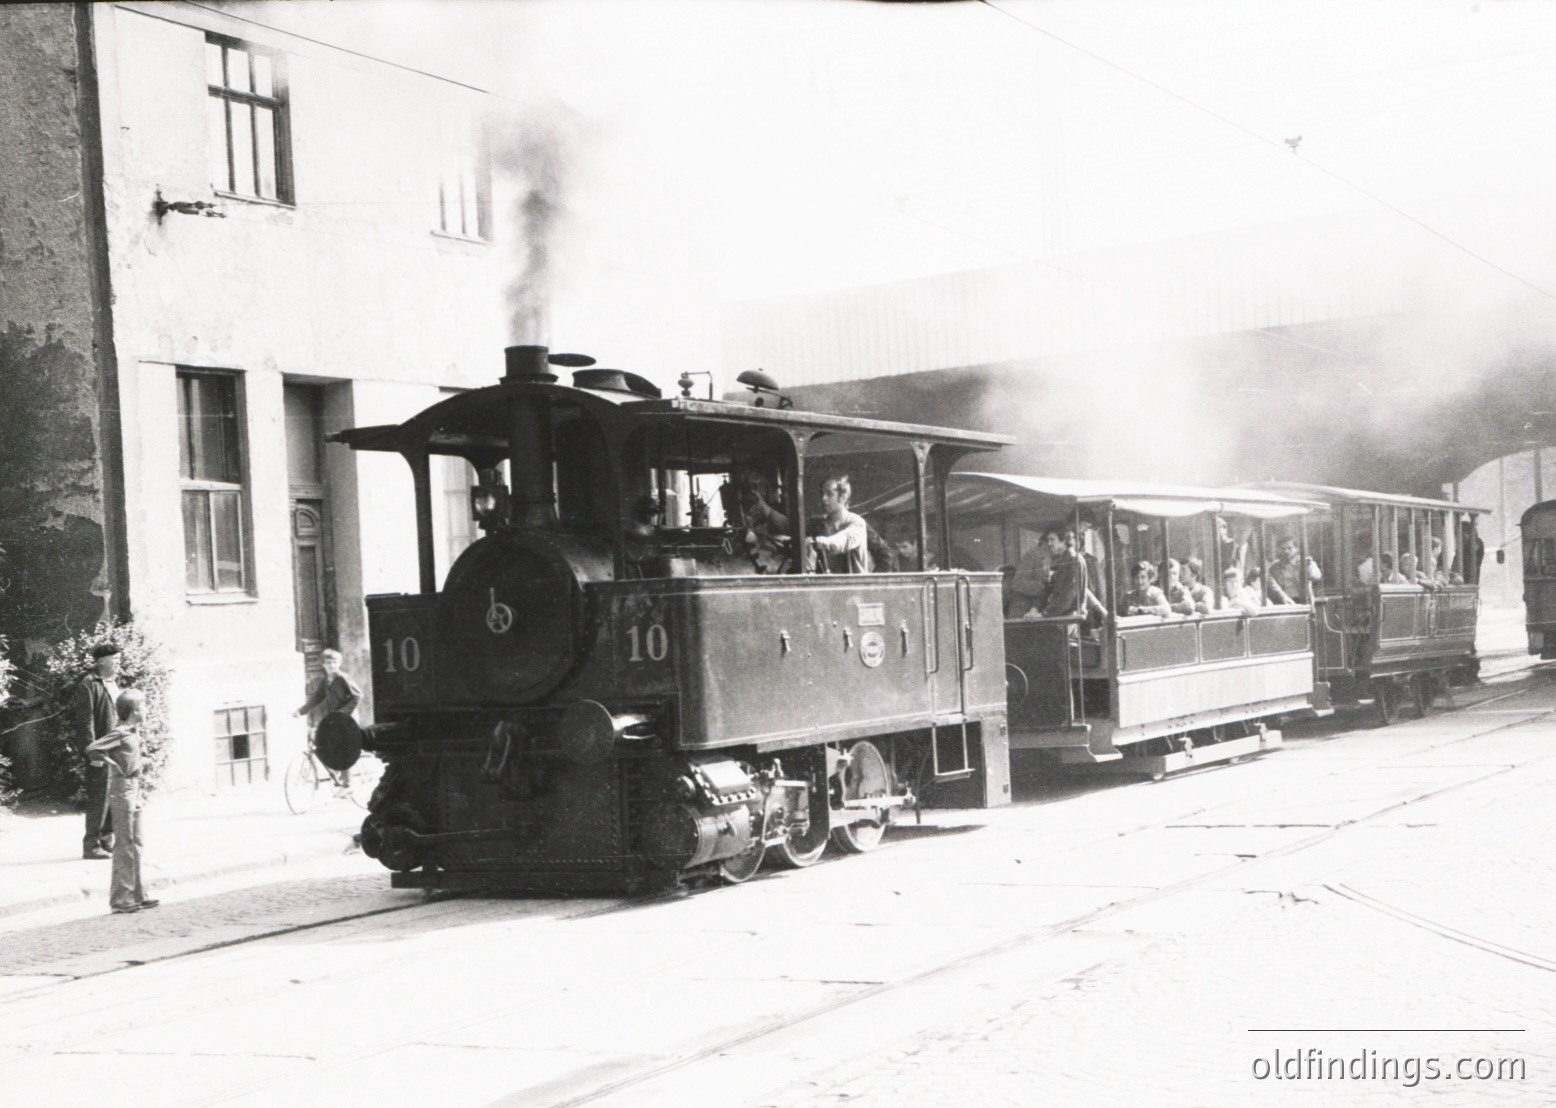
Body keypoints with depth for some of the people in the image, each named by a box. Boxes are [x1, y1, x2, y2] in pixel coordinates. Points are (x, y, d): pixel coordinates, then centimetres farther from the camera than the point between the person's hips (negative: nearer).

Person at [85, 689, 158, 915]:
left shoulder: (133, 731, 11)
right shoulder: (119, 733, -15)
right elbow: (92, 750, -23)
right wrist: (113, 765, -16)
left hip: (134, 788, 9)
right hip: (122, 789, -9)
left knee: (135, 844, 13)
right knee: (124, 846, -6)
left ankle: (137, 895, 20)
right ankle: (120, 898, -1)